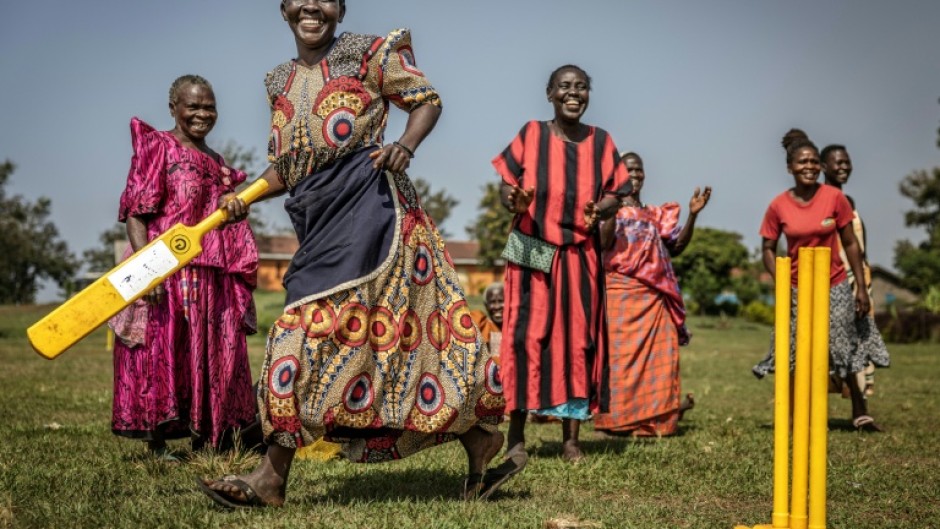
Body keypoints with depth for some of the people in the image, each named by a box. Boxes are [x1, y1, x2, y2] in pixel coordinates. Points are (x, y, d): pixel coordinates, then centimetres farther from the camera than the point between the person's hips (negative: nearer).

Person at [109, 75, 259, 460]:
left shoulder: (217, 163, 20)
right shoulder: (157, 147, -2)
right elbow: (135, 213, -11)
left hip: (212, 282, 7)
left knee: (212, 358, 9)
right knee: (162, 354, -6)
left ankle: (204, 439, 18)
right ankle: (157, 443, -1)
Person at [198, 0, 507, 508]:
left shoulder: (366, 52, 3)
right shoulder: (281, 82, 21)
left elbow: (428, 100, 6)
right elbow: (284, 166, 21)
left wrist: (405, 145, -14)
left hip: (367, 201, -7)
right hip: (320, 218, 7)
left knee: (315, 325, -15)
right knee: (389, 329, 4)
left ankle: (272, 475, -10)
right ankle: (475, 434, 13)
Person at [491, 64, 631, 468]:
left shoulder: (599, 141, 7)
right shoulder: (531, 135, 2)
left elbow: (613, 195, 9)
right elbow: (506, 187, 2)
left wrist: (600, 209, -13)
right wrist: (514, 201, -20)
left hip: (580, 256, 2)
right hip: (532, 252, -2)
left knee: (578, 339, 4)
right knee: (526, 337, -7)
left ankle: (571, 437, 13)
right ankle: (516, 442, -4)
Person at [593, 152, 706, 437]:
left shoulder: (656, 214, 19)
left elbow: (676, 246, 10)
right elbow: (604, 242, -14)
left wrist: (693, 214, 1)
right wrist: (614, 208, -24)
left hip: (655, 295, 5)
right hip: (621, 293, -5)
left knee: (659, 354, -1)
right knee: (622, 352, -7)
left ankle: (656, 418, 4)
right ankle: (619, 419, -3)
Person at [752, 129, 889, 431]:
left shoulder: (835, 197, -6)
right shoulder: (778, 206, -5)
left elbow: (850, 244, 0)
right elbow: (768, 249, 2)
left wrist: (861, 287, -2)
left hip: (834, 287, 0)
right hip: (796, 290, 0)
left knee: (843, 352, 4)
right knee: (795, 356, 4)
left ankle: (860, 414, 18)